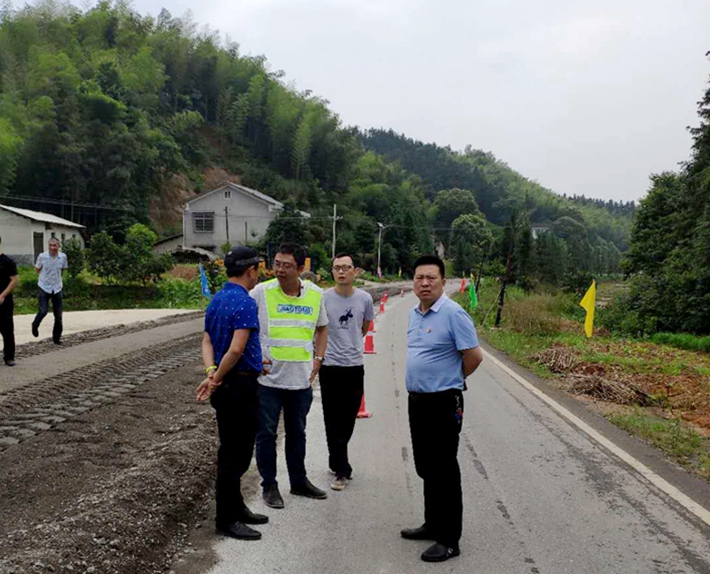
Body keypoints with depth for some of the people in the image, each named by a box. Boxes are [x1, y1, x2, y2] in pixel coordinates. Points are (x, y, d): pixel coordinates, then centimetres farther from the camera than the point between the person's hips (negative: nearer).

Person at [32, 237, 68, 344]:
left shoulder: (63, 257, -4)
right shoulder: (42, 256, -10)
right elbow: (38, 270, 5)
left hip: (57, 288, 2)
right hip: (44, 288, -2)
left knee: (58, 316, 5)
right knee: (43, 311, -14)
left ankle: (56, 337, 20)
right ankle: (35, 325, 20)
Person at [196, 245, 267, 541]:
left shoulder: (216, 300, 11)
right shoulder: (245, 303, -19)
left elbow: (207, 341, 8)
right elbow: (236, 349, -25)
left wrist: (211, 372, -6)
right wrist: (216, 379, -14)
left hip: (225, 387, 10)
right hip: (241, 386, -10)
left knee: (232, 452, 19)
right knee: (235, 455, 2)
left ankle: (236, 508, 32)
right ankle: (227, 520, 13)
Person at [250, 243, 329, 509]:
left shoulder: (316, 294, 0)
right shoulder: (261, 292, -11)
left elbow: (322, 328, 15)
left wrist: (318, 359, 5)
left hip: (301, 379, 3)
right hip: (268, 377, -3)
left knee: (297, 433, 18)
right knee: (266, 433, 6)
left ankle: (299, 481, 34)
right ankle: (269, 486, 23)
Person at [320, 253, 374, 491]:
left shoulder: (364, 298, -1)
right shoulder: (323, 298, -10)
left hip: (355, 366, 3)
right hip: (330, 366, -3)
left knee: (348, 420, 14)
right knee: (334, 422, 1)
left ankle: (336, 460, 34)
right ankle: (341, 470, 11)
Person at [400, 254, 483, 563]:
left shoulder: (453, 314, -17)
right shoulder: (415, 313, 9)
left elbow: (474, 355, -16)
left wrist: (451, 379, -2)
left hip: (443, 403, -8)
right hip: (417, 400, 9)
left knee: (444, 472, 1)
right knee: (426, 468, 19)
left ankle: (449, 540, 13)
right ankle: (433, 524, 35)